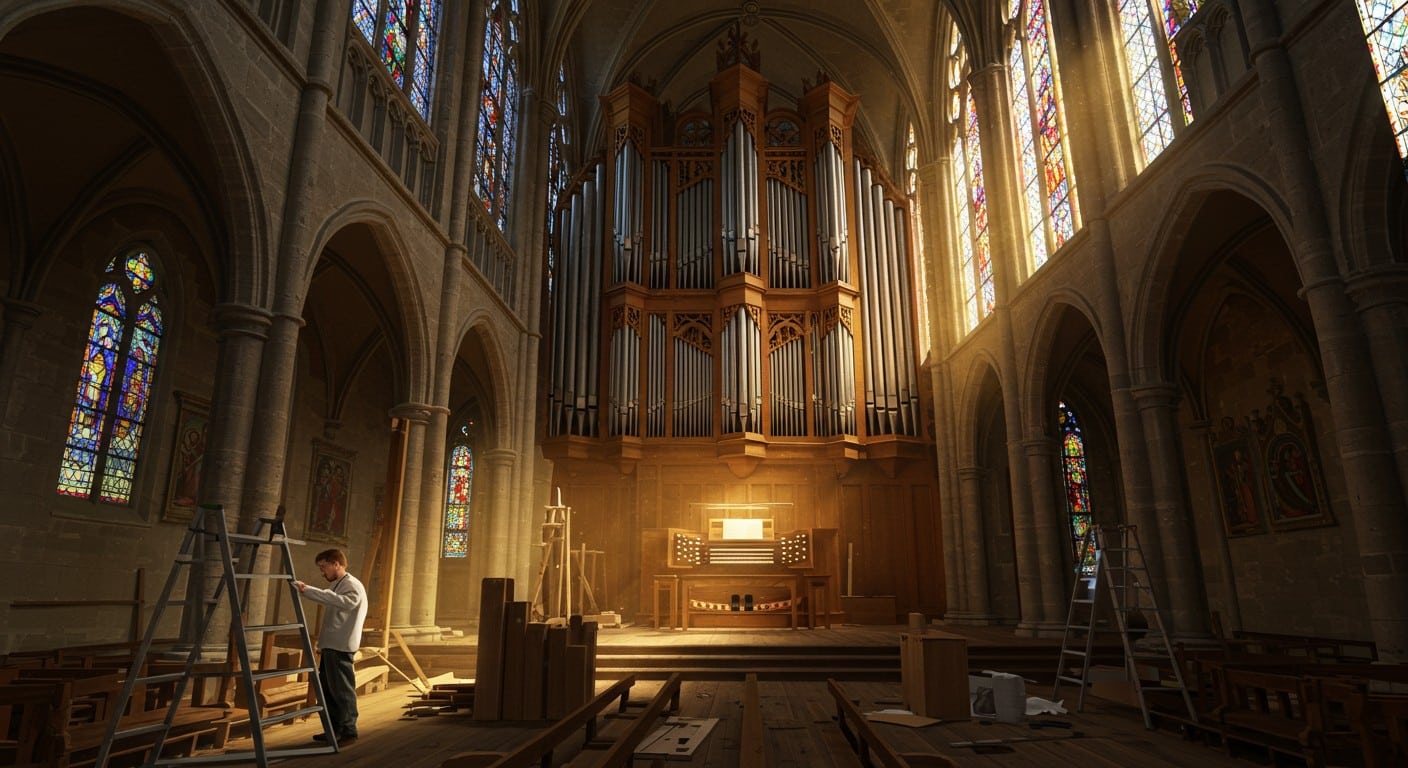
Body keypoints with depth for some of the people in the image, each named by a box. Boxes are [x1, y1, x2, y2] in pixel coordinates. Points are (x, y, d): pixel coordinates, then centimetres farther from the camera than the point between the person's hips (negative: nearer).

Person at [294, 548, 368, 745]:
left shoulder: (352, 586, -12)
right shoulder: (337, 586, 21)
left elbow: (343, 602, -35)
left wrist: (308, 590, -39)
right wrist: (321, 643, 18)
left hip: (340, 648, -10)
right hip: (329, 647, 10)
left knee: (343, 691, -4)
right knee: (327, 690, 16)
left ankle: (349, 731, 4)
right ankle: (334, 729, 27)